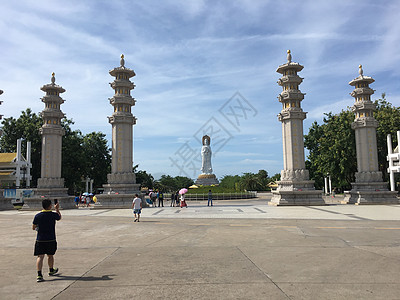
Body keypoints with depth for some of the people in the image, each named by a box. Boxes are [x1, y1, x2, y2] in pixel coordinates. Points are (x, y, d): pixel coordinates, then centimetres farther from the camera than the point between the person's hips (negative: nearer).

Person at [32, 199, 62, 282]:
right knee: (50, 255, 17)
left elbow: (33, 228, 1)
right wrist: (57, 209, 27)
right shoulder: (54, 215, -9)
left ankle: (39, 275, -9)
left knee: (40, 257, 0)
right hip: (51, 239, 0)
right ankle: (51, 270, 36)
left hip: (40, 240, 0)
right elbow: (59, 218, 15)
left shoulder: (37, 216, -7)